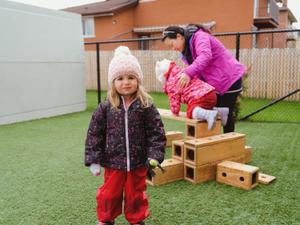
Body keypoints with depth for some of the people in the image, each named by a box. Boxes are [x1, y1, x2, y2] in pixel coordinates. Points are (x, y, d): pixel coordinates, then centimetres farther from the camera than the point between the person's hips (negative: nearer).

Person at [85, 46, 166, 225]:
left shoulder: (146, 106, -9)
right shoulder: (105, 108, -8)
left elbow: (157, 133, -6)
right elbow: (94, 134, -4)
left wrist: (155, 156, -14)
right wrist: (93, 160, -6)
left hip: (138, 163, 0)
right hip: (113, 163, 1)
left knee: (136, 195, 17)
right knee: (109, 195, 17)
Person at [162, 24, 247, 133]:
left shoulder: (199, 36, -17)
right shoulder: (186, 50, 11)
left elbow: (205, 56, -36)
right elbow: (197, 70, 4)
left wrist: (188, 73, -45)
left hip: (230, 79, -9)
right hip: (214, 83, 9)